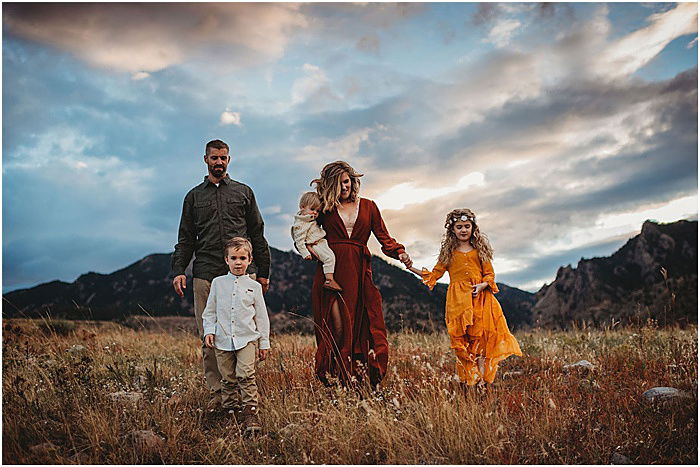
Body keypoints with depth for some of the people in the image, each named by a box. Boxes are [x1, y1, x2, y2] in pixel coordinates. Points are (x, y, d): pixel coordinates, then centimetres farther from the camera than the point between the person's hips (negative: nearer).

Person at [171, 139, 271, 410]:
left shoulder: (243, 192, 15)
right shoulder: (194, 196, 17)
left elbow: (257, 235, 14)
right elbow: (186, 238, 15)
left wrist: (263, 272, 9)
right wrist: (178, 271, 1)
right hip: (206, 275, 1)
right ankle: (216, 391, 6)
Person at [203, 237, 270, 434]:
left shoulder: (254, 286, 4)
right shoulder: (218, 283, 6)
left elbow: (261, 316, 8)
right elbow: (209, 311, 13)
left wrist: (264, 343, 8)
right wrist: (209, 331, -1)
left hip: (246, 338, -2)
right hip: (222, 339, 2)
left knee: (246, 375, -13)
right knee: (228, 379, 8)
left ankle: (250, 413, -8)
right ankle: (230, 410, 22)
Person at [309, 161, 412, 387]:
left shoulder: (368, 206, 15)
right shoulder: (325, 209, 13)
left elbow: (384, 237, 11)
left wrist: (400, 252, -6)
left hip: (359, 272, 1)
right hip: (332, 271, -1)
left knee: (361, 325, -6)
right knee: (338, 325, -11)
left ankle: (375, 383, -3)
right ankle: (336, 380, -5)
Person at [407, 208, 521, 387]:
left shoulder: (479, 250, 10)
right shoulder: (448, 252, 11)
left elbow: (490, 274, 10)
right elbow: (435, 274, 11)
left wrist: (483, 285, -11)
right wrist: (411, 268, 2)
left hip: (479, 297, 0)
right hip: (458, 300, 0)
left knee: (480, 337, -5)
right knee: (461, 339, -4)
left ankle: (482, 377, 0)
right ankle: (469, 378, 4)